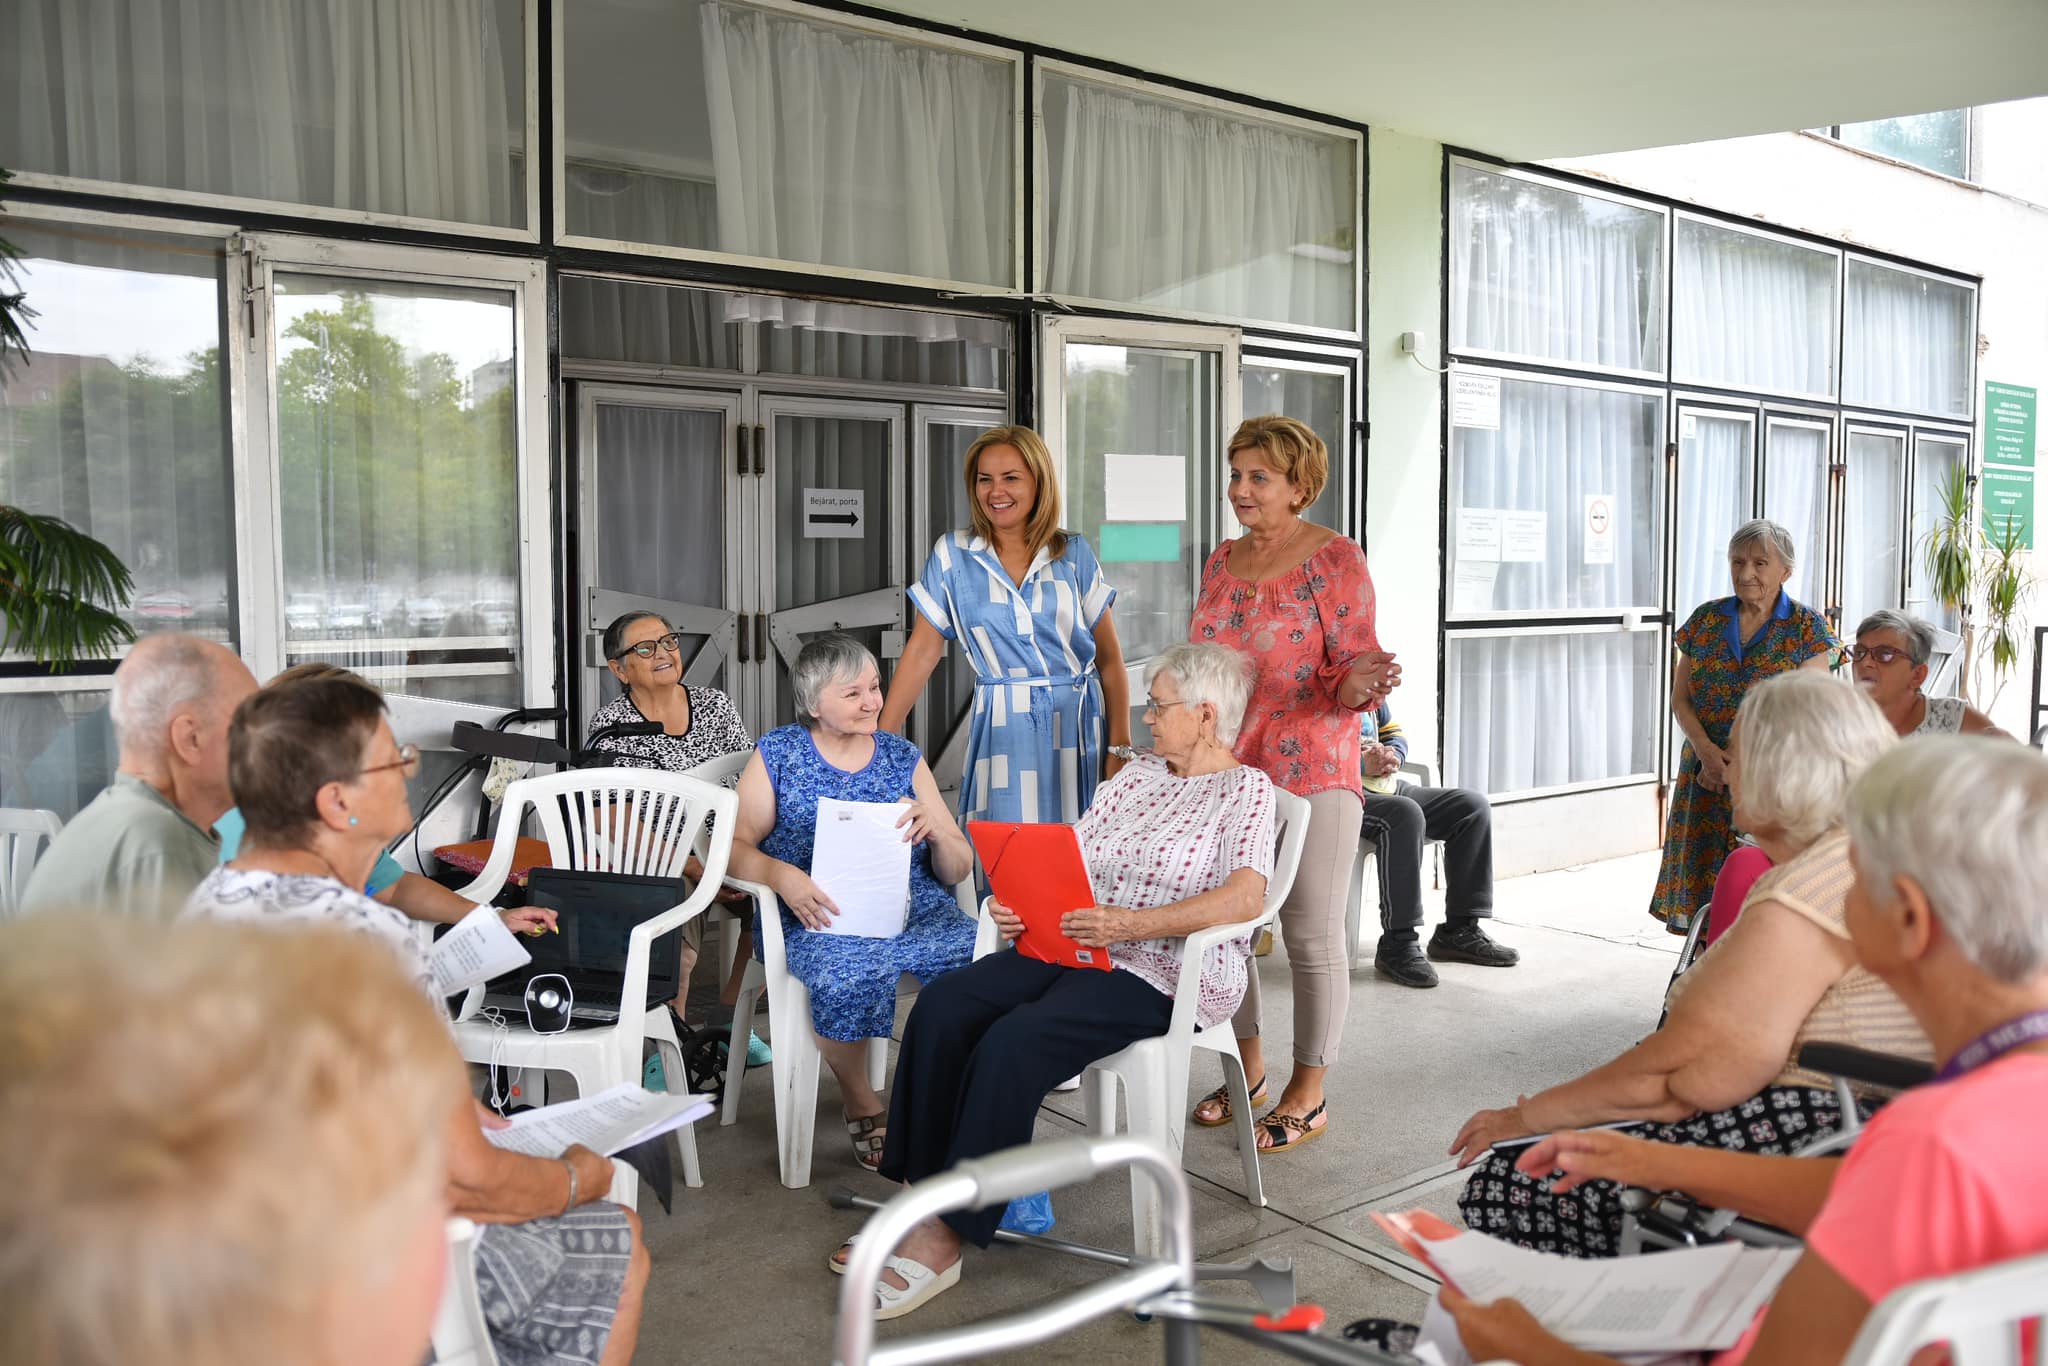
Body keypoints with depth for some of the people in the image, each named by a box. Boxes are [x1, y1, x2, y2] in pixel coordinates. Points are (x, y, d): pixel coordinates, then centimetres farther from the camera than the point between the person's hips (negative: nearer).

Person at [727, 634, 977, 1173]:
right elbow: (735, 846, 4)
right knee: (850, 977, -37)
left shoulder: (905, 758, 16)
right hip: (819, 915, -2)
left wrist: (936, 831, -8)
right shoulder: (777, 754, 10)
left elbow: (959, 870, 14)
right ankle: (861, 1105, -7)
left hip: (914, 907, 2)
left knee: (982, 960, -29)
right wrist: (780, 875, -16)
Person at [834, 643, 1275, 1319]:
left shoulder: (1246, 789, -1)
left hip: (1160, 972, -7)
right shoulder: (1136, 774, 20)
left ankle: (946, 1238, -21)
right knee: (943, 1006, -18)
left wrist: (1133, 923, -27)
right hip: (1072, 948, 7)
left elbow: (1245, 897, -17)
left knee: (1012, 1042, -30)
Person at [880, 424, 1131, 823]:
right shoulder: (952, 555, 3)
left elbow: (1110, 659, 3)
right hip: (1003, 730, -1)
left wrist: (1121, 747, -4)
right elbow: (922, 653, 2)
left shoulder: (1074, 554, 4)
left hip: (1081, 726, 1)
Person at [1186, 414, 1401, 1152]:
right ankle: (1248, 1070, 27)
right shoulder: (1221, 563, 12)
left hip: (1311, 773, -6)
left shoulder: (1336, 558, -6)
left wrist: (1355, 684, -31)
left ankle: (1307, 1096, 12)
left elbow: (1355, 663, -9)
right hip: (1224, 770, 6)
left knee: (1312, 933, 0)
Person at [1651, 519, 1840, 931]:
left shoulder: (1808, 627, -1)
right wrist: (1707, 751, -10)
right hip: (1706, 776, 3)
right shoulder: (1705, 619, 9)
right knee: (1702, 883, 2)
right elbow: (1680, 697, 7)